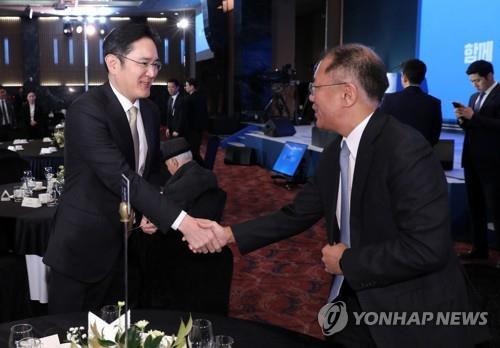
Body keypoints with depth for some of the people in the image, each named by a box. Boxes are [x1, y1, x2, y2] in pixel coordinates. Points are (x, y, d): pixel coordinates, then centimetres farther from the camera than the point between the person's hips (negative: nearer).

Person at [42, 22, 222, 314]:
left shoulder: (150, 111, 4)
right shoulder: (87, 110, -21)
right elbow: (121, 177, -30)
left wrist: (151, 214, -4)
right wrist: (182, 222, -35)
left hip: (125, 244, 7)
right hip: (83, 246, -6)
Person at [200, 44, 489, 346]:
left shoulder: (405, 148, -23)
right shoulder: (335, 154, 4)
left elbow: (427, 247, -29)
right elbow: (297, 215, 9)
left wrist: (346, 262, -18)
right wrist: (229, 234, 2)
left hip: (414, 316, -7)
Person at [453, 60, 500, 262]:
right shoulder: (475, 97, 17)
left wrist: (474, 117, -21)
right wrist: (463, 119, -3)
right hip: (472, 159, 8)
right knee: (475, 206, 11)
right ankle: (479, 248, 19)